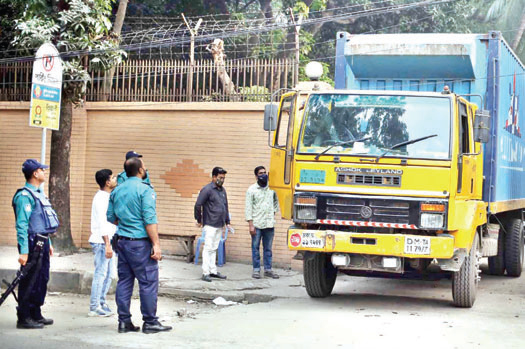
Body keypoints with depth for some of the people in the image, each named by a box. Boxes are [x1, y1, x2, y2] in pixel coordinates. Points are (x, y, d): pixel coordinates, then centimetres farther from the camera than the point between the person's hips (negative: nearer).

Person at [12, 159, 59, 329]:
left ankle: (36, 315, 24)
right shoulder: (25, 196, -14)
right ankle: (24, 318, 1)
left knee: (42, 280, 14)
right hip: (33, 244, -10)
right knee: (29, 282, -5)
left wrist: (48, 243, 23)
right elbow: (21, 225, -19)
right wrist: (23, 251, -22)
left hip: (42, 244, 10)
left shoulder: (38, 194, 16)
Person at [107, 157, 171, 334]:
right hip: (140, 241, -7)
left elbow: (110, 217, 14)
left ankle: (124, 321, 12)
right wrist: (156, 244, -16)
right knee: (148, 282, -1)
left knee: (124, 280, 10)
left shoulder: (116, 191, 10)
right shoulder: (145, 190, -11)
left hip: (122, 240, 7)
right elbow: (150, 220, -17)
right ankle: (150, 322, 1)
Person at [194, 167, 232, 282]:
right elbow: (198, 205, -13)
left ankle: (213, 271, 17)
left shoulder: (222, 190, 14)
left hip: (220, 225, 7)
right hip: (210, 225, -7)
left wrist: (227, 222, 19)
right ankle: (205, 273, -3)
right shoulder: (207, 189, -11)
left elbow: (225, 207, 22)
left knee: (214, 249, 12)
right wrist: (199, 220, -8)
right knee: (208, 248, -6)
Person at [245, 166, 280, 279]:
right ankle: (256, 270, 8)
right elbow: (248, 208, -5)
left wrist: (274, 212, 12)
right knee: (255, 248, 2)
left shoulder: (271, 188, 8)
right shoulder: (252, 190, -2)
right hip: (257, 224, -3)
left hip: (269, 223, 3)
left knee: (268, 248, 8)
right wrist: (250, 225, -10)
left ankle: (268, 269, 14)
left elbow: (276, 201, 27)